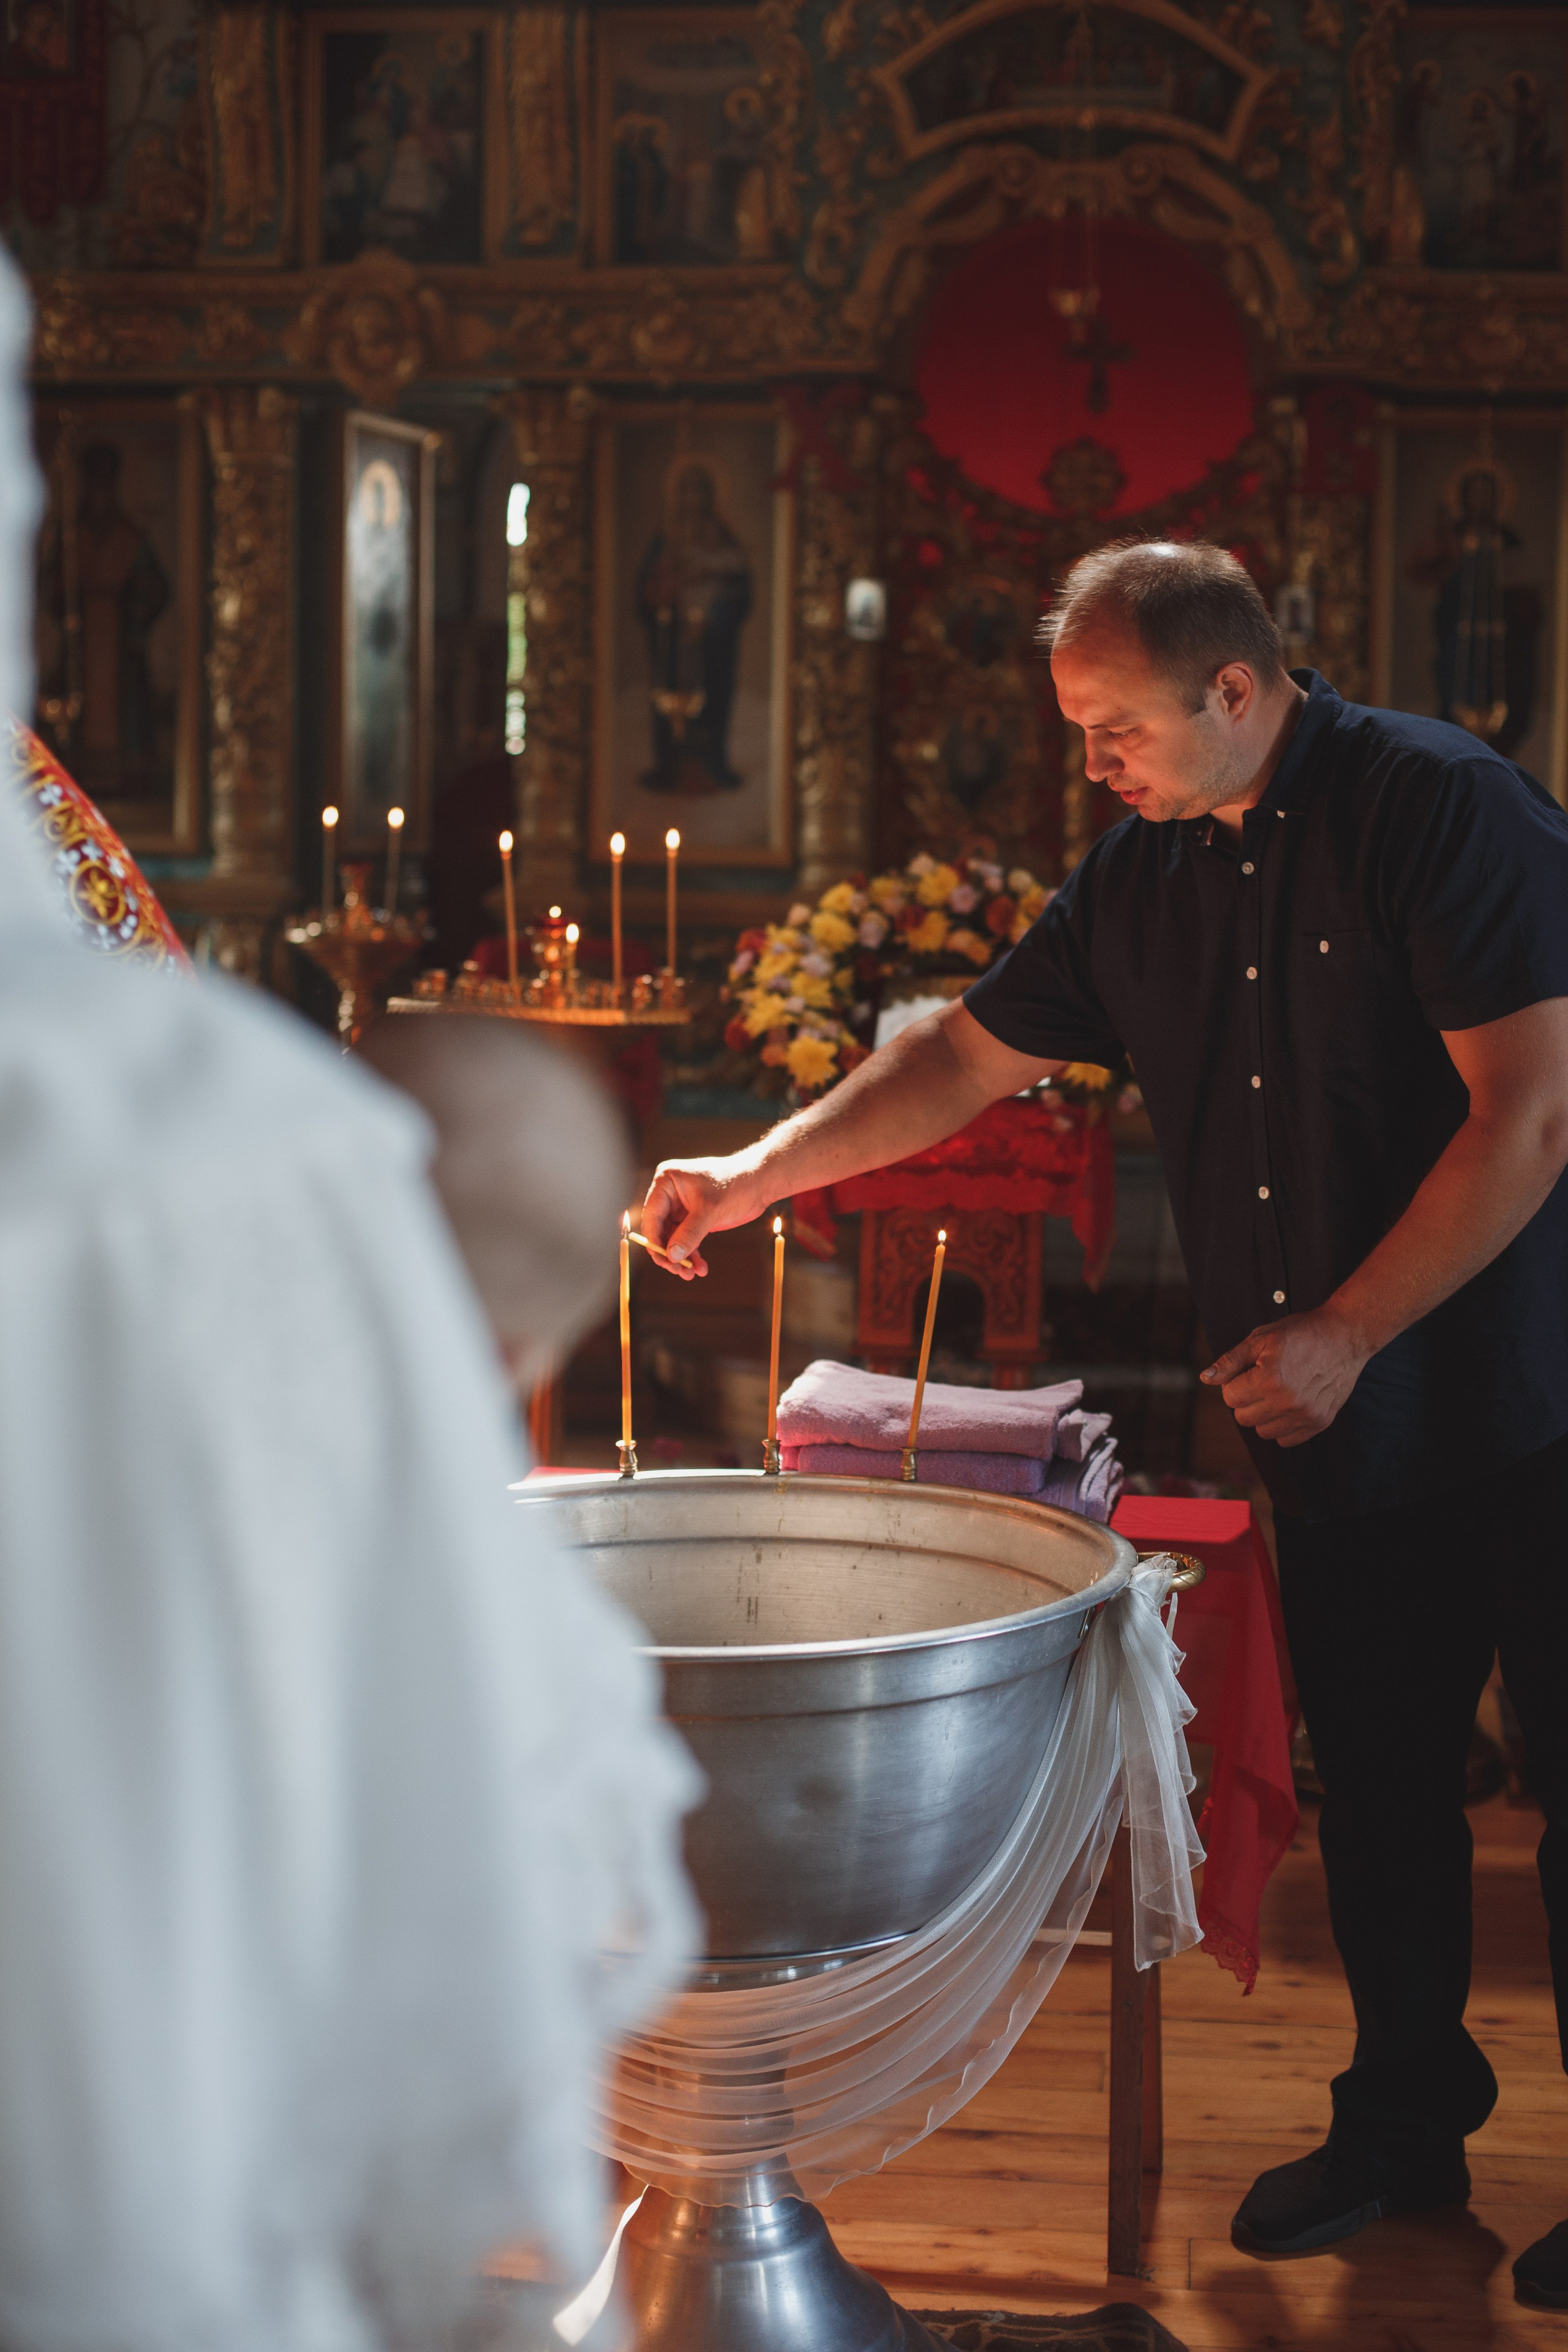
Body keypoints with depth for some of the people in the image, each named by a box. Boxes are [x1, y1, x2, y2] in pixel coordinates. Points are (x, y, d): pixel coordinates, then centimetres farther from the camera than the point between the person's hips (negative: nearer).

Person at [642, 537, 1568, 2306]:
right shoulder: (1147, 871, 6)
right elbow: (972, 1052, 14)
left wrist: (1343, 1334, -17)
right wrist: (761, 1171, 2)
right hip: (1330, 1428, 6)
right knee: (1373, 1772, 13)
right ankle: (1403, 2125, 28)